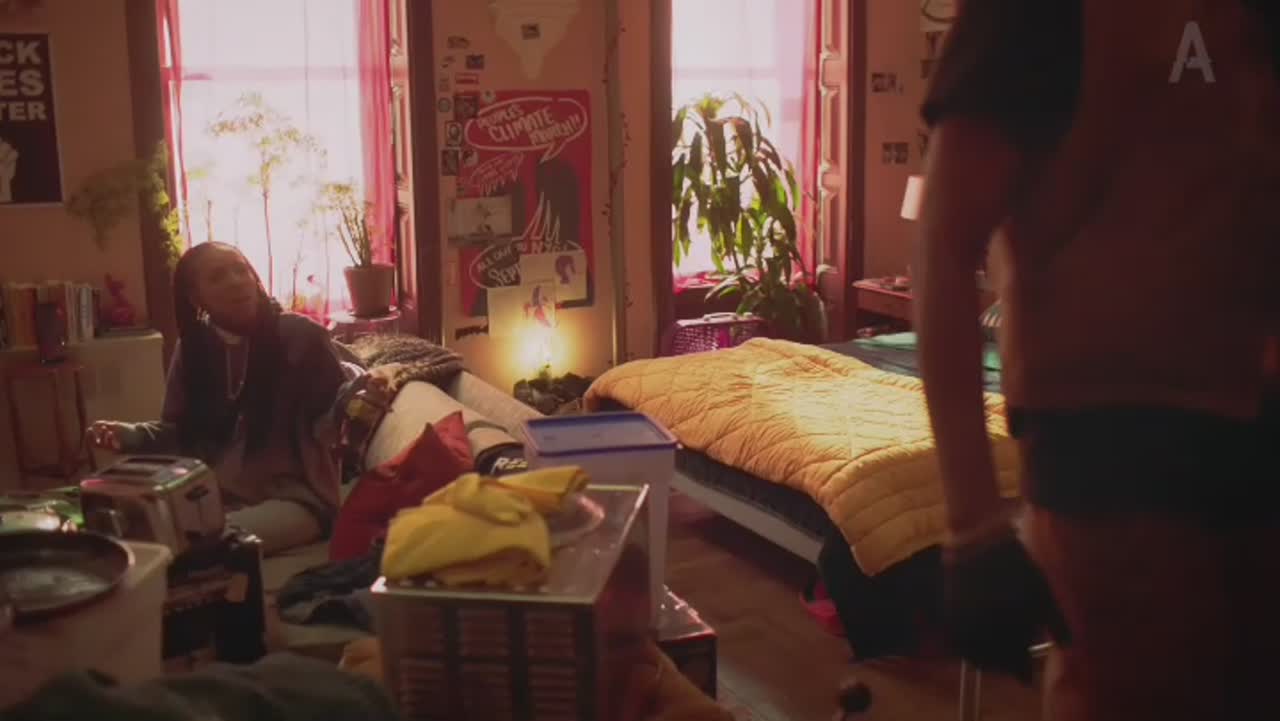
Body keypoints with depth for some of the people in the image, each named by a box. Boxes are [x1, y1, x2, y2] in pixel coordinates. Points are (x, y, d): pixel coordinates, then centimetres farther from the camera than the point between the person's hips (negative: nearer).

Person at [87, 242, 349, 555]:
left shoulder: (299, 336, -7)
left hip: (295, 497, -5)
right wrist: (129, 435, -6)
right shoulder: (192, 348, 7)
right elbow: (178, 432, 13)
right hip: (218, 497, 5)